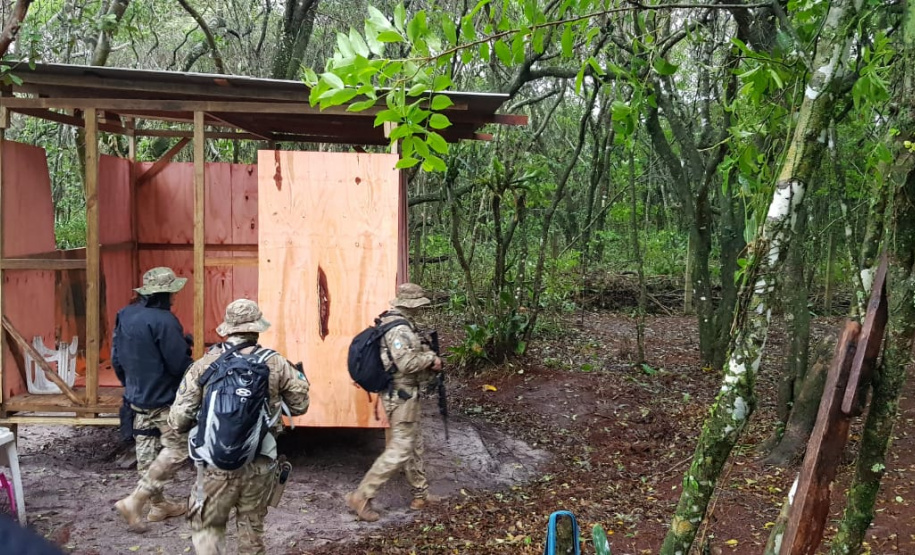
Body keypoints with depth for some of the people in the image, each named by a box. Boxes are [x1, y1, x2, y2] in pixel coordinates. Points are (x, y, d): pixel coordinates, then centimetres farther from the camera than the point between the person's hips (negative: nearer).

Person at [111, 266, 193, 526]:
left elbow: (116, 359, 11)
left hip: (137, 398, 8)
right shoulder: (163, 320, -21)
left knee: (146, 453, 13)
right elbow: (179, 364, -20)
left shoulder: (124, 316, 4)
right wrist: (185, 346, 1)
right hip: (164, 400, -8)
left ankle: (158, 504, 23)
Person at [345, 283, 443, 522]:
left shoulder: (398, 323, 11)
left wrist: (429, 361, 0)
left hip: (405, 394, 11)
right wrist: (430, 358, -16)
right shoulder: (399, 328, -22)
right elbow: (406, 362, -31)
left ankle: (420, 494, 30)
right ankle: (361, 496, -2)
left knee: (414, 445, 18)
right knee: (400, 450, -7)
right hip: (401, 396, -11)